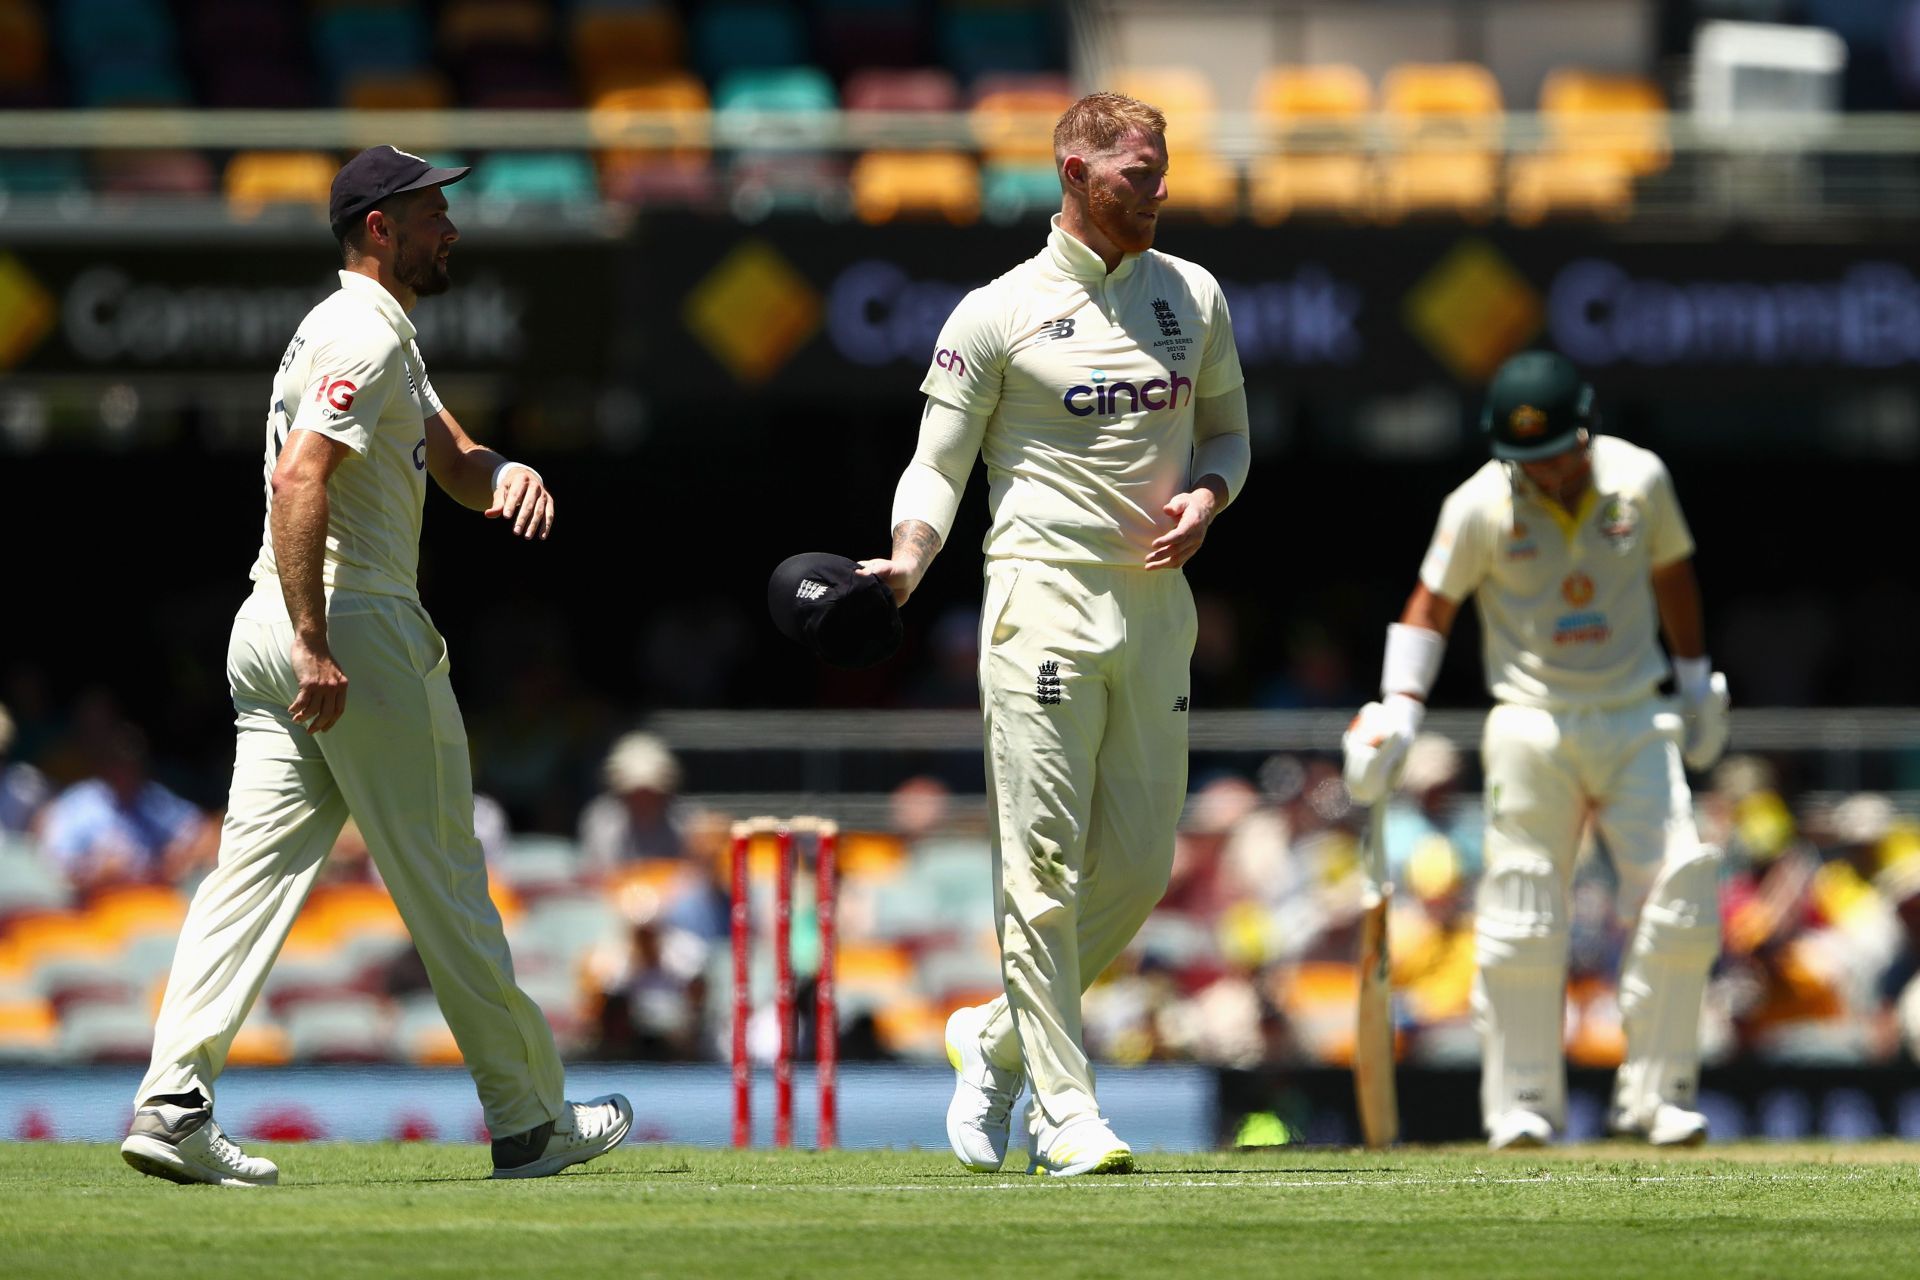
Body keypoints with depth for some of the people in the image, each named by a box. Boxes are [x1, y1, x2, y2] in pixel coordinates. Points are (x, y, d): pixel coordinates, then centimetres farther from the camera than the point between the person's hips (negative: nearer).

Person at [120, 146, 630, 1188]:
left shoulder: (375, 336, 21)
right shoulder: (364, 337, -12)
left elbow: (452, 463, 23)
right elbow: (299, 477, -23)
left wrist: (507, 473, -2)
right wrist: (315, 651, -28)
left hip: (268, 633, 10)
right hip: (359, 626, -10)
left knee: (255, 869, 1)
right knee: (442, 880, 0)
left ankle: (172, 1104, -10)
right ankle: (527, 1121, 8)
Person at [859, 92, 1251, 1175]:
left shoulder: (1194, 298, 13)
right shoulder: (1000, 314, -2)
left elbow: (1227, 428, 23)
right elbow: (939, 462, -1)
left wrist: (1205, 497, 1)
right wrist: (908, 558, -20)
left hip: (1155, 601, 5)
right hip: (1044, 598, -5)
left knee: (1141, 868, 4)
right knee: (1045, 863, -8)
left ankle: (997, 1038, 24)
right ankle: (1065, 1108, -6)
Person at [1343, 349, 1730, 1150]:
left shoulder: (1639, 480, -3)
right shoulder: (1480, 507, -9)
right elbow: (1430, 605, 0)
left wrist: (1696, 683, 20)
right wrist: (1398, 712, -10)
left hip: (1635, 722, 2)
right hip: (1532, 726, -2)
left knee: (1680, 895, -9)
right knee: (1522, 922, -4)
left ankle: (1655, 1092, 0)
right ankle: (1523, 1102, 6)